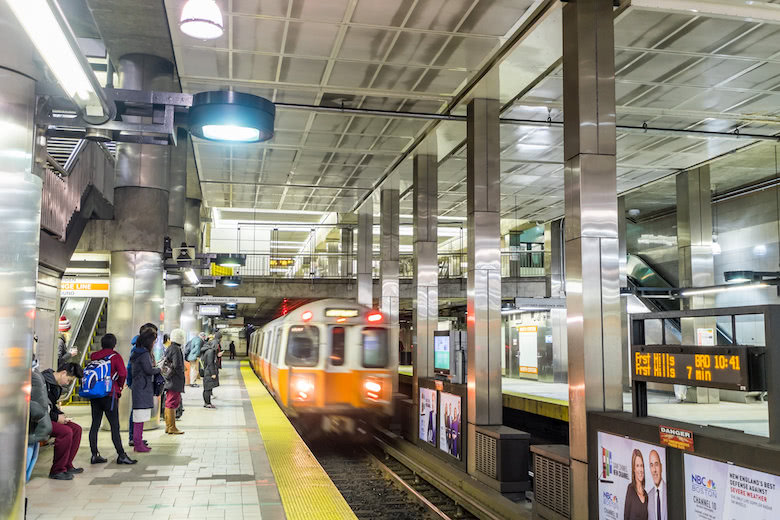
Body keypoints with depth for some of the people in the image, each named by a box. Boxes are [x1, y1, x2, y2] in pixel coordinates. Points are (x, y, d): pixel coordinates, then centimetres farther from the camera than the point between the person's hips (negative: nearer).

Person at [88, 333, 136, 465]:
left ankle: (94, 455, 12)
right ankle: (121, 455, -3)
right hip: (109, 394, -5)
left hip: (94, 395, 5)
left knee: (95, 425, 10)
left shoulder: (94, 356, 8)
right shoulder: (115, 356, -6)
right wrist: (120, 386, 5)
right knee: (115, 426, -3)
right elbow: (123, 374, -14)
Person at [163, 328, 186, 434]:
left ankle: (168, 426, 20)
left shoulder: (169, 349, 14)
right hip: (175, 382, -10)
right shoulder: (176, 349, -15)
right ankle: (172, 427, -3)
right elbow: (177, 366, -19)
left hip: (169, 381, 10)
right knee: (172, 403, -6)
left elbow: (165, 363, 19)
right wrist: (182, 376, -7)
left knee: (169, 403, 14)